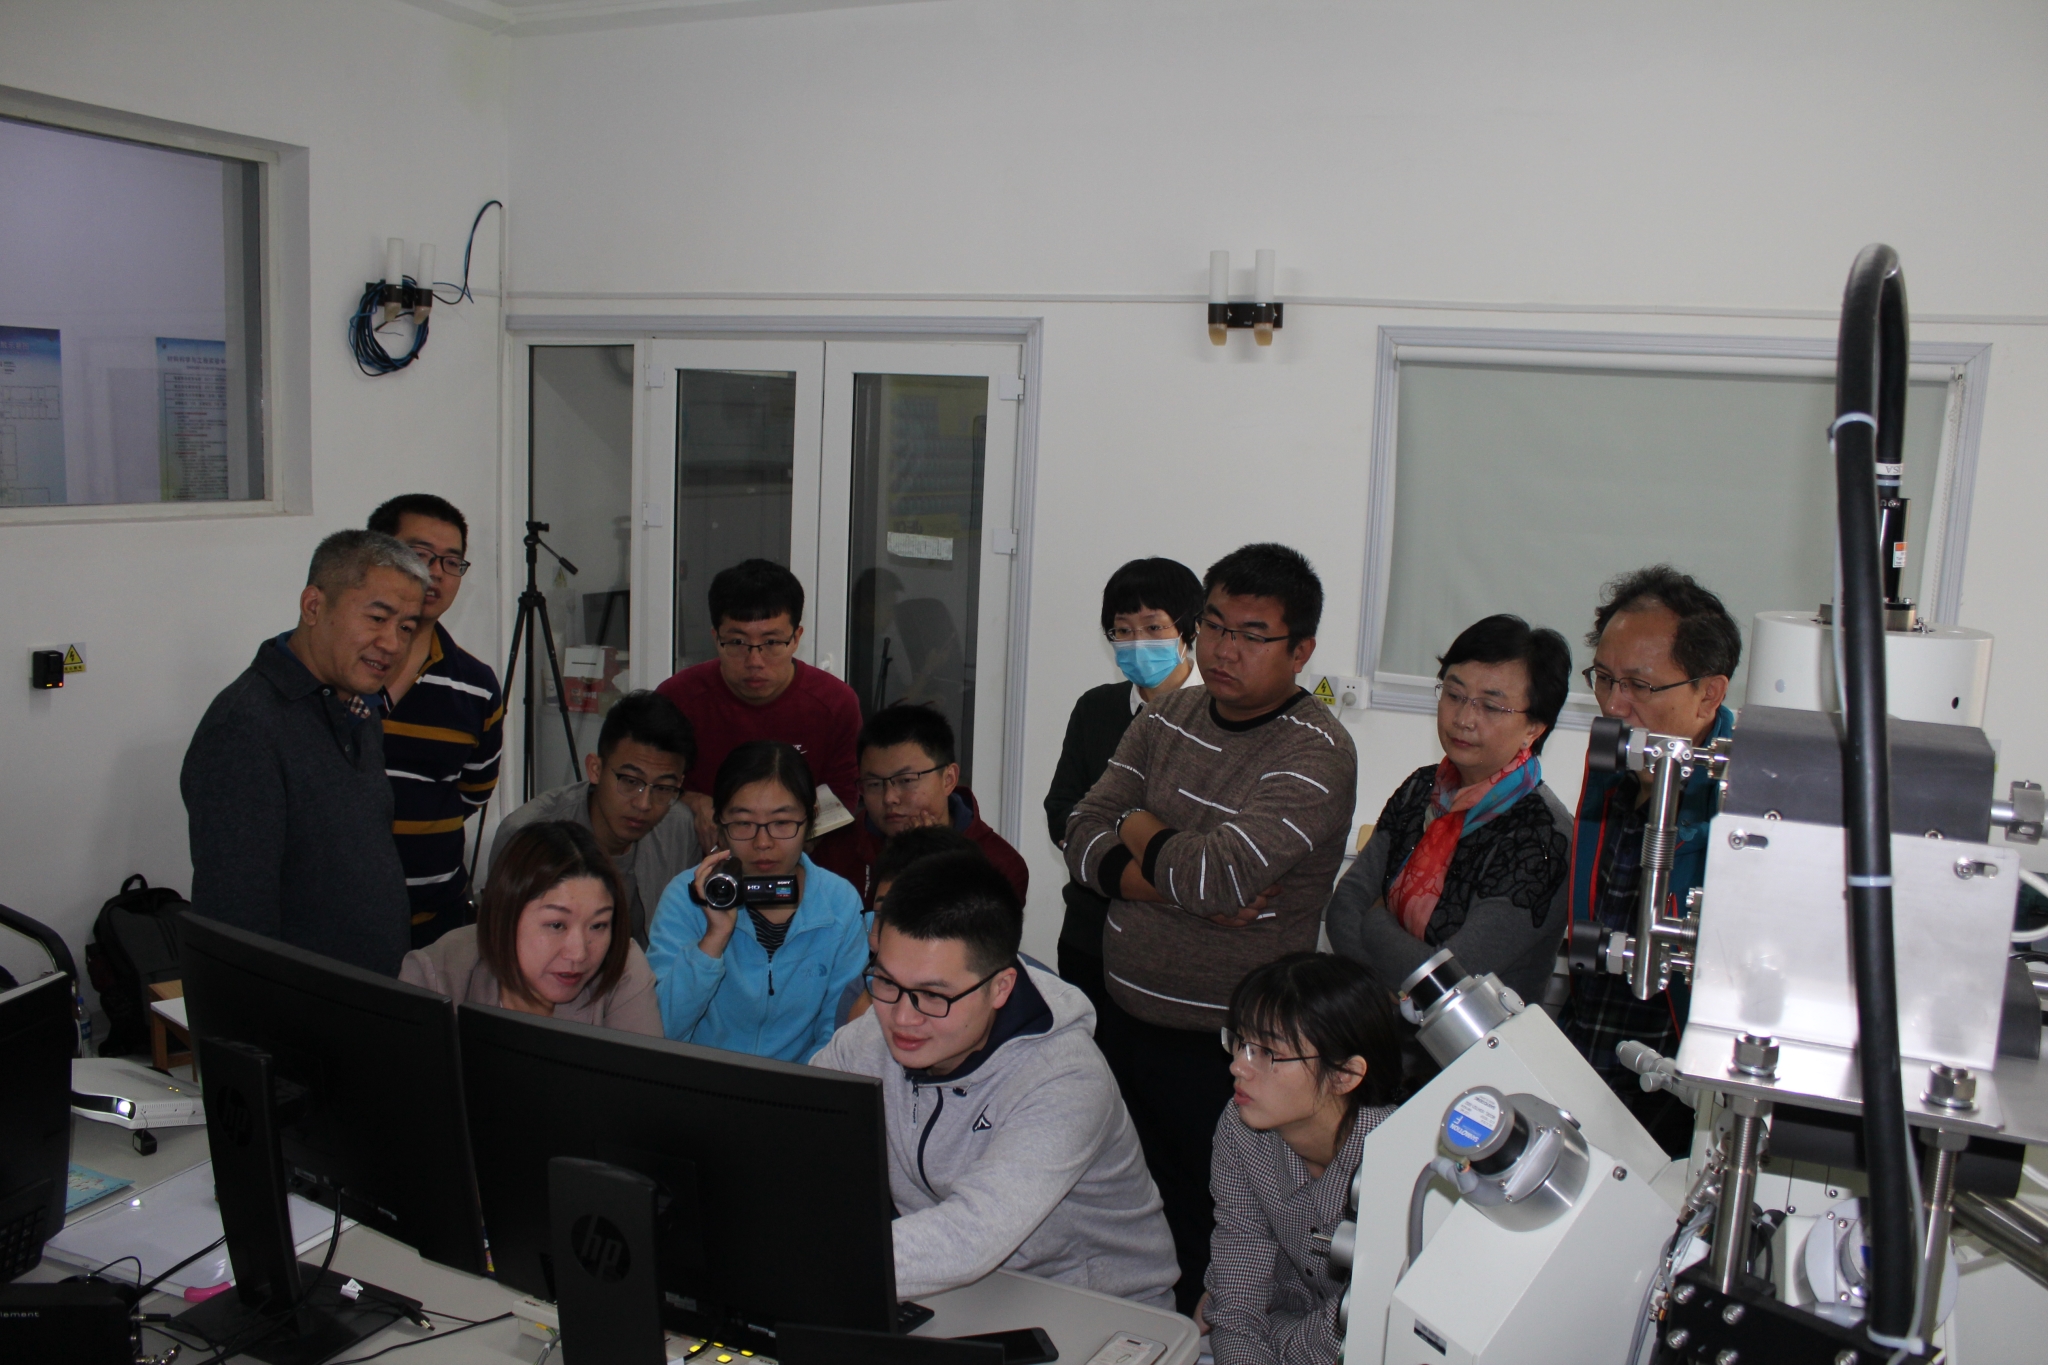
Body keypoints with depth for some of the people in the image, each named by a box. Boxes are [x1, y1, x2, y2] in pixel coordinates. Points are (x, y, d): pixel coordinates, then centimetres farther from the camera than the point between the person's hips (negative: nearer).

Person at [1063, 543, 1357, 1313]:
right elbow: (1082, 839, 1)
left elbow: (1221, 873, -26)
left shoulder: (1316, 755, -15)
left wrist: (1143, 834, -7)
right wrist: (1175, 880, -16)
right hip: (1124, 1019, 6)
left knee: (1194, 1242, 8)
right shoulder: (1168, 718, 6)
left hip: (1220, 1049, -6)